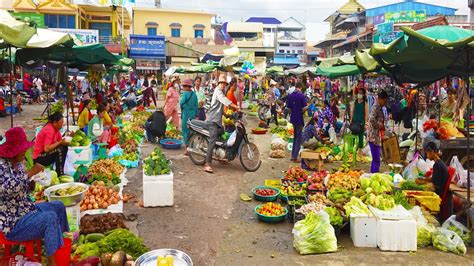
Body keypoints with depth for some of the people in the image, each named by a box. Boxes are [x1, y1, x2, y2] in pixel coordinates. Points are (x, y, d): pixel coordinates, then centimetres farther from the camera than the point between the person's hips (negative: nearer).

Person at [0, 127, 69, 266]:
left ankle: (63, 242, 20)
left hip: (26, 210, 10)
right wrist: (30, 172, -30)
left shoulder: (18, 163, 6)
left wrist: (32, 183, -4)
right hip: (13, 222, -10)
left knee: (58, 206, 14)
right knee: (50, 217, -25)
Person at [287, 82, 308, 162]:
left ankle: (293, 156, 20)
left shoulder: (290, 96, 3)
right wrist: (302, 112, 2)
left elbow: (288, 108, 4)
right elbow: (304, 108, -17)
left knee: (295, 137, 18)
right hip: (299, 119, -6)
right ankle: (295, 157, 1)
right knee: (299, 138, 2)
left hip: (292, 119, 6)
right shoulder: (301, 95, -13)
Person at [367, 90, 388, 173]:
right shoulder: (376, 107, -12)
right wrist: (380, 125, -14)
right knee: (376, 160, -9)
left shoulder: (379, 108, 17)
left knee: (376, 159, 14)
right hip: (374, 136, -10)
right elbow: (372, 119, -26)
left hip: (377, 136, 10)